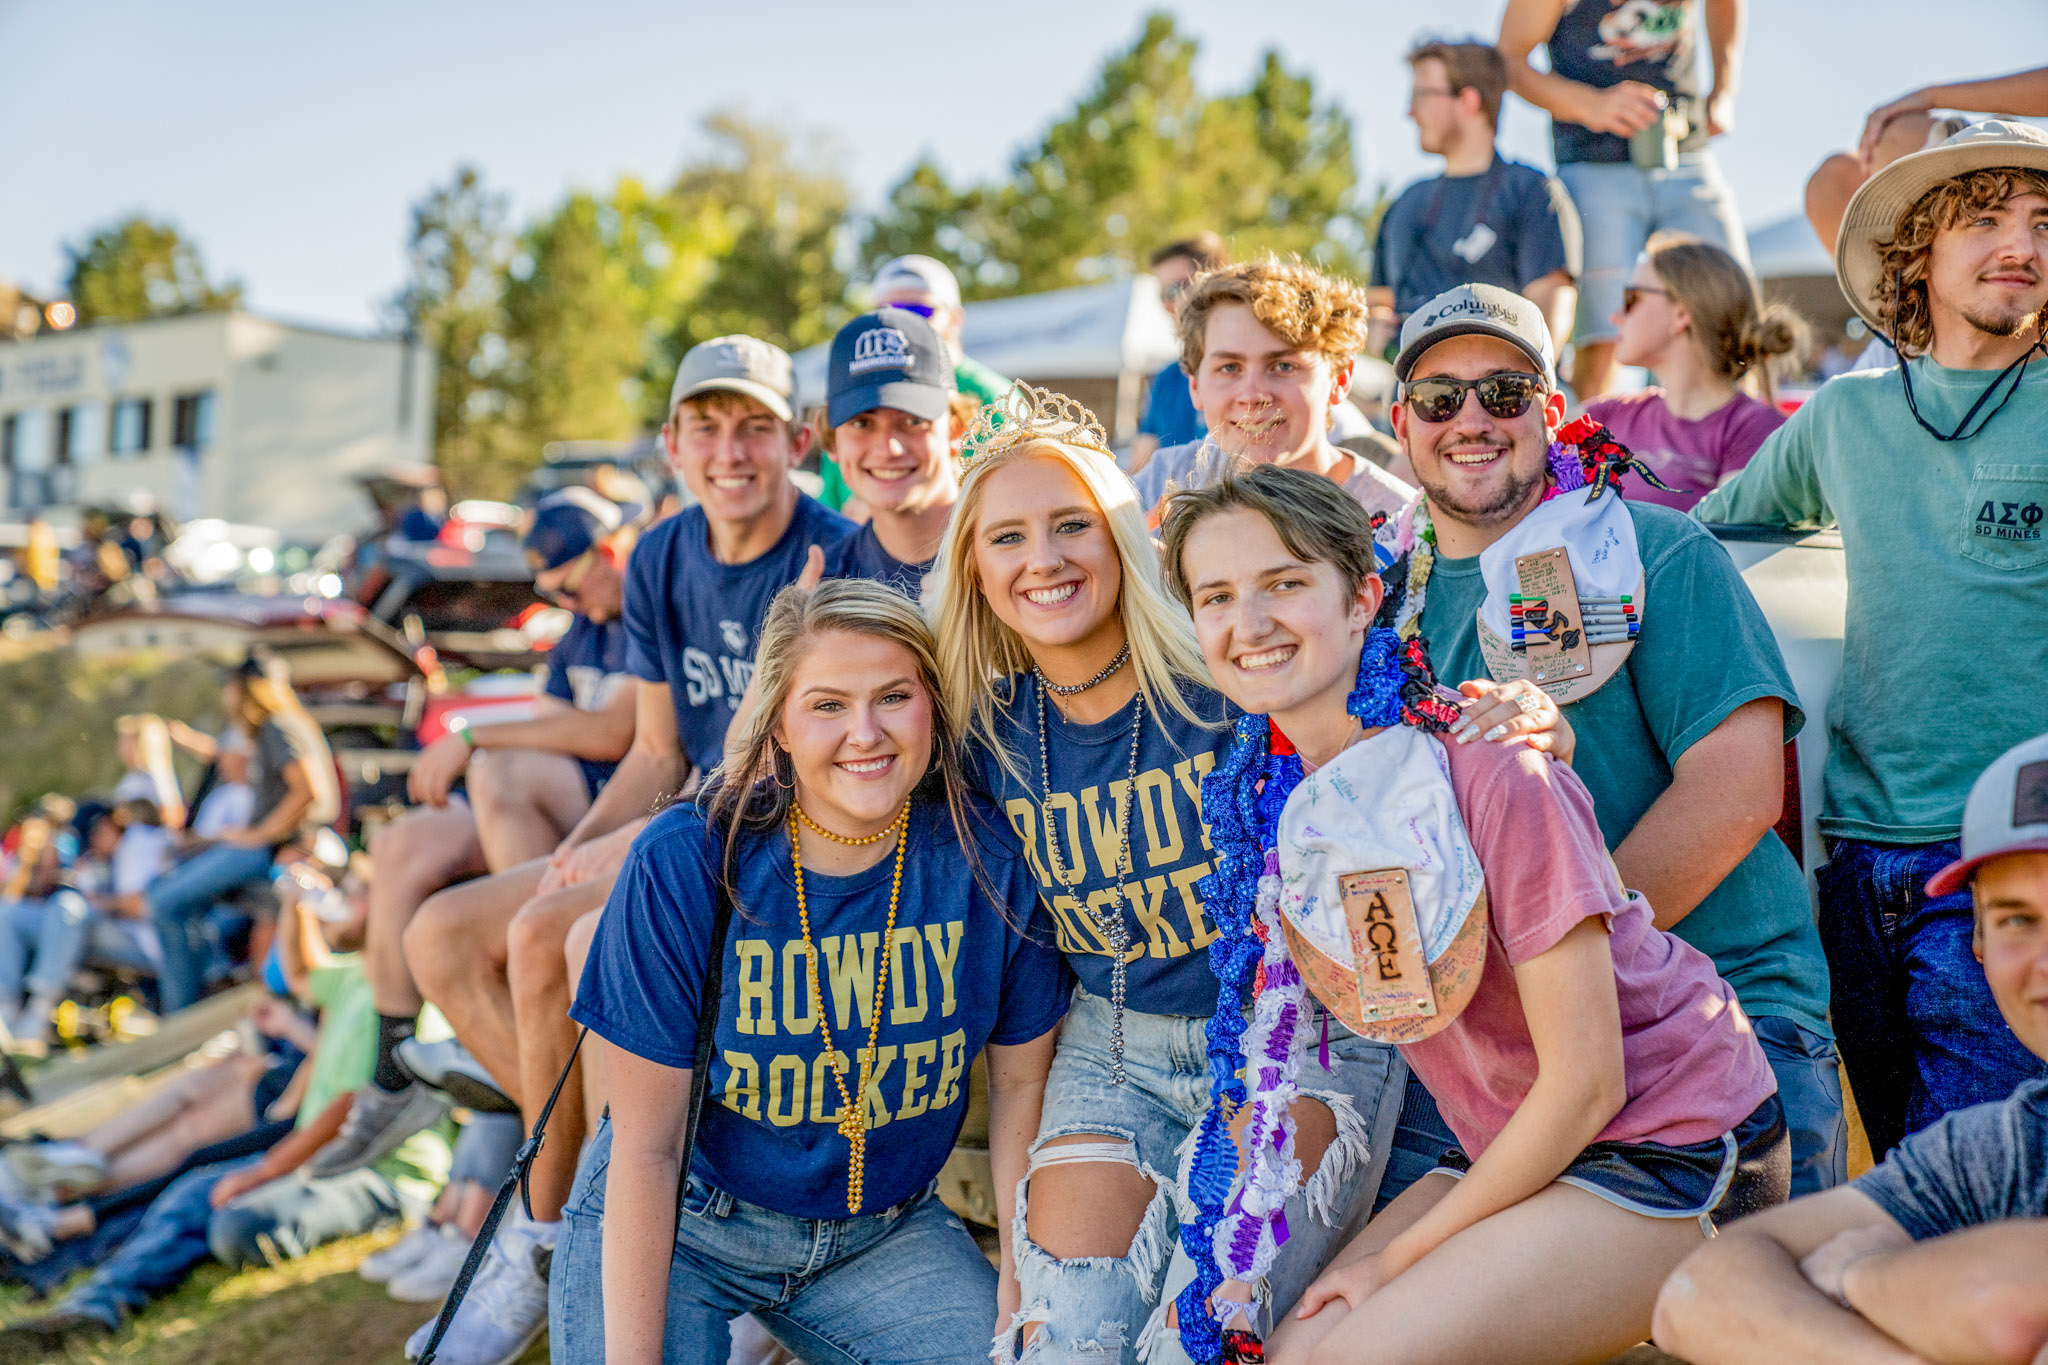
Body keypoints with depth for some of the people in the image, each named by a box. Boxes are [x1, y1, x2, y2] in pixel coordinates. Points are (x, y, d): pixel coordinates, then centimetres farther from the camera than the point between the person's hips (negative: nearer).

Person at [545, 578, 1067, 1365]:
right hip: (679, 1226, -2)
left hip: (884, 1232, 3)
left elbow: (1021, 1079, 0)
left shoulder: (990, 859, -15)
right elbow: (644, 1147, -16)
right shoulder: (684, 866, -21)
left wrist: (1024, 1274, -4)